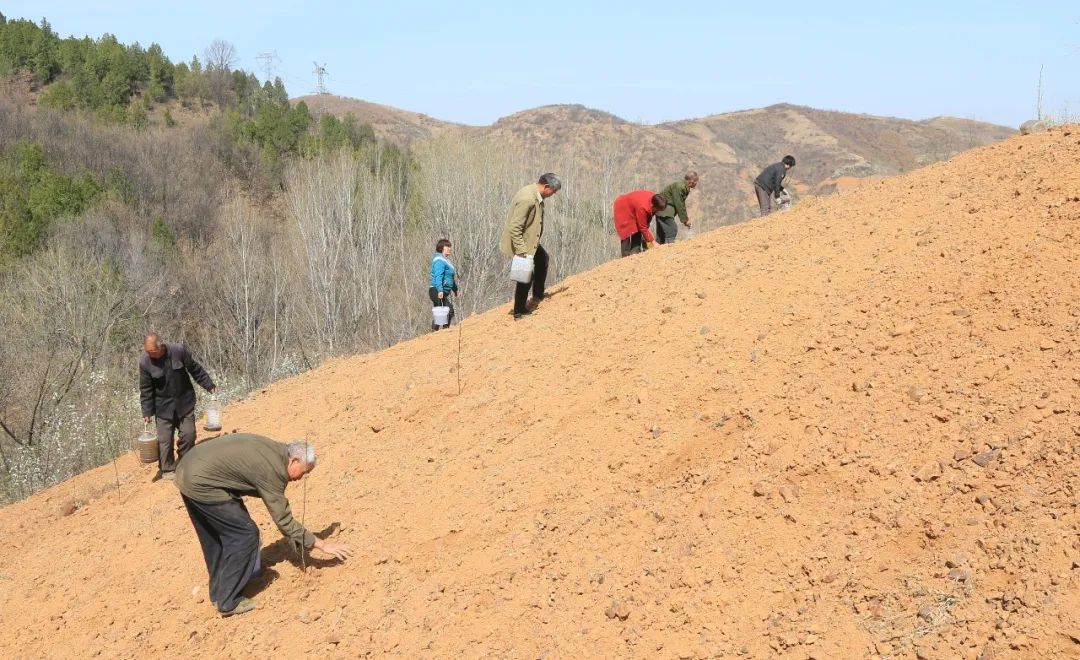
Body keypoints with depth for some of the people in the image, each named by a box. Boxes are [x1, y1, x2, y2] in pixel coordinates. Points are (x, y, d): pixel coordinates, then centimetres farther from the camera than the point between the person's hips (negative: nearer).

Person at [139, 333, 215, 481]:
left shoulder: (179, 350, -17)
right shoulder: (144, 361, -16)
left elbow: (195, 369, -2)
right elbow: (145, 389, -7)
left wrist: (209, 385, 4)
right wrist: (147, 412, -6)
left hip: (185, 402, 1)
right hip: (163, 406, -1)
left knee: (188, 434, 4)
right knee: (164, 439, -1)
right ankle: (167, 470, 13)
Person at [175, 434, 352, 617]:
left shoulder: (274, 449, 11)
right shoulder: (273, 470, -14)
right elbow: (284, 521, -11)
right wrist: (321, 544, -7)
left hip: (187, 469, 10)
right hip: (201, 483, -10)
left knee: (214, 537, 23)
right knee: (245, 535, -2)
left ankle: (218, 593, 35)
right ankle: (228, 602, 7)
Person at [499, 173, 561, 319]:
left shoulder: (536, 196, 0)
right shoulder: (527, 199, -30)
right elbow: (515, 228, -30)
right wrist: (521, 251, -28)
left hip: (530, 241, 10)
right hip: (520, 243, -10)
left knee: (542, 258, 25)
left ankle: (538, 295, 38)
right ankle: (519, 311, 14)